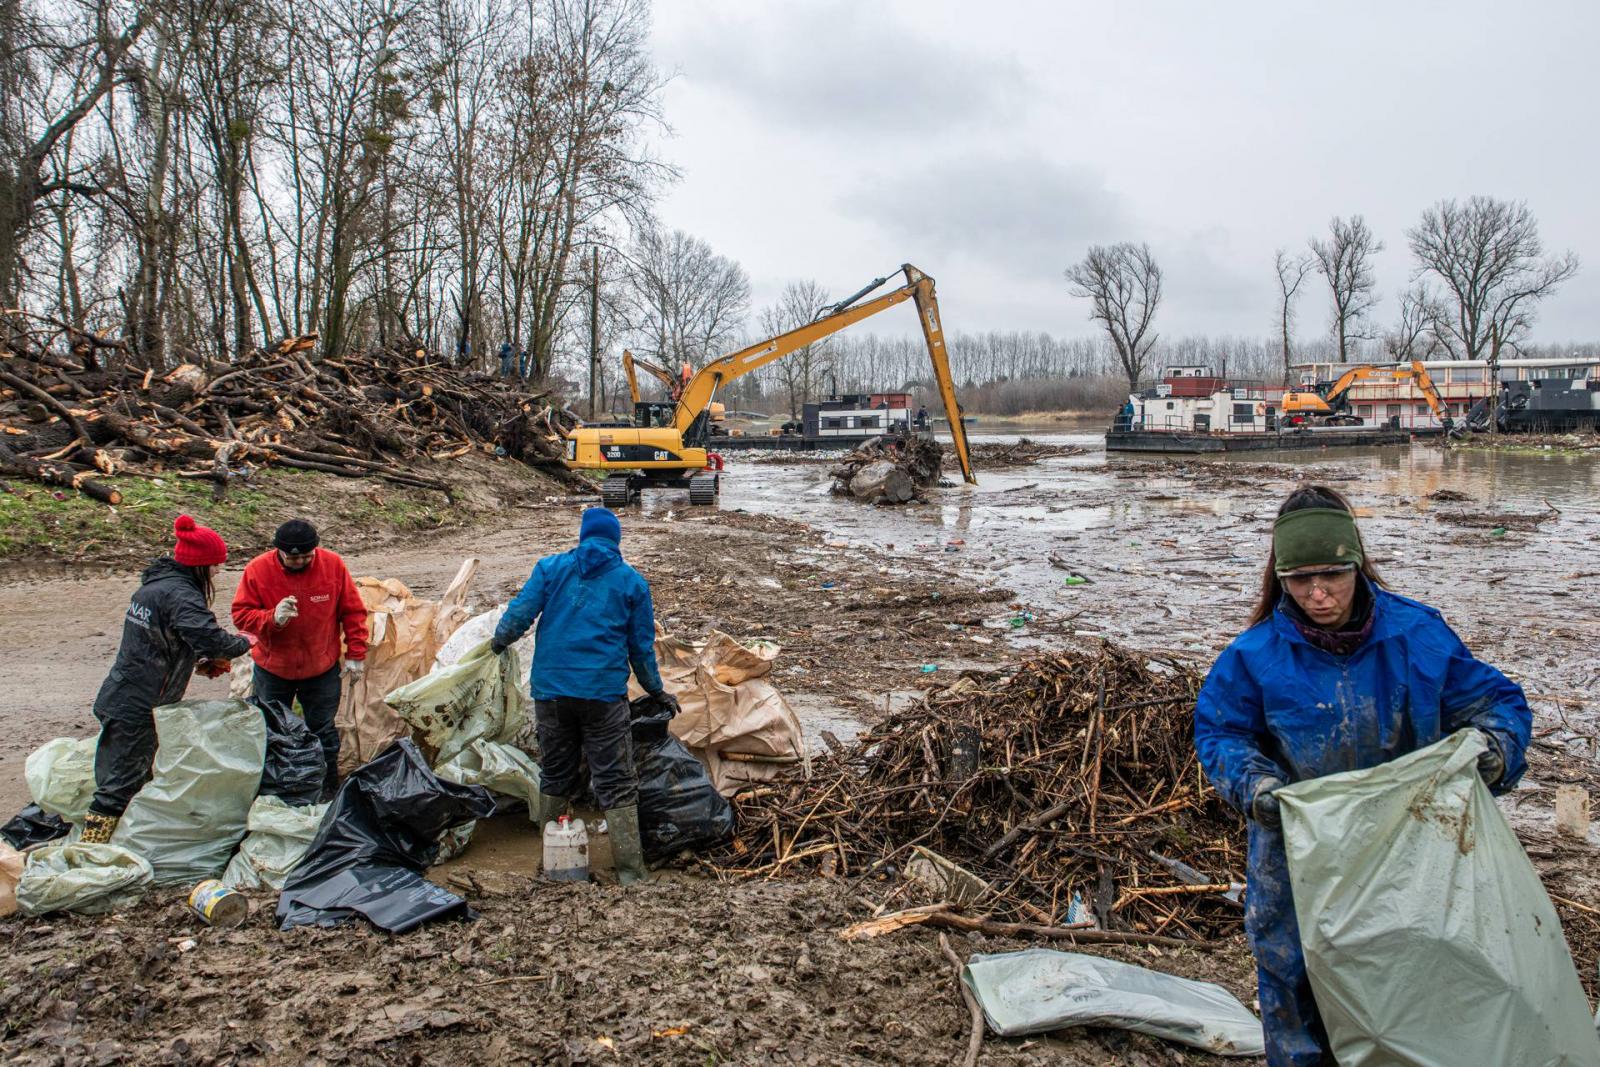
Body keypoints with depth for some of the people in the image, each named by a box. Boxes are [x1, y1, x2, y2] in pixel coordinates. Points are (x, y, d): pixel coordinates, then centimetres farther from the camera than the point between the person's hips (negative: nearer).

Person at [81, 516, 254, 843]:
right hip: (137, 709, -10)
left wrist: (199, 657, 10)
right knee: (119, 785, -4)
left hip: (119, 699, 10)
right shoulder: (180, 594, -20)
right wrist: (243, 643, -13)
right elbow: (211, 638, -32)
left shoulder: (155, 583, 11)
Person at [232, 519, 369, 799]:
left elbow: (353, 611, -5)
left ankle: (327, 788, 28)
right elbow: (241, 614, -12)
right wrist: (273, 618, -32)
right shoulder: (258, 570, -16)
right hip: (272, 668, 1)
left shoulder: (333, 565, -14)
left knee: (323, 729, 12)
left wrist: (356, 654, -5)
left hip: (322, 668, 0)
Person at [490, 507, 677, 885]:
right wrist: (656, 691, 22)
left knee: (555, 775, 17)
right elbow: (641, 646, 9)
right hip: (604, 693, -2)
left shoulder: (551, 567, 6)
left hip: (551, 688, 2)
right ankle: (629, 869, 1)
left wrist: (499, 640, 23)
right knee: (615, 782, 3)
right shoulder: (632, 582, 6)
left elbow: (520, 612, 1)